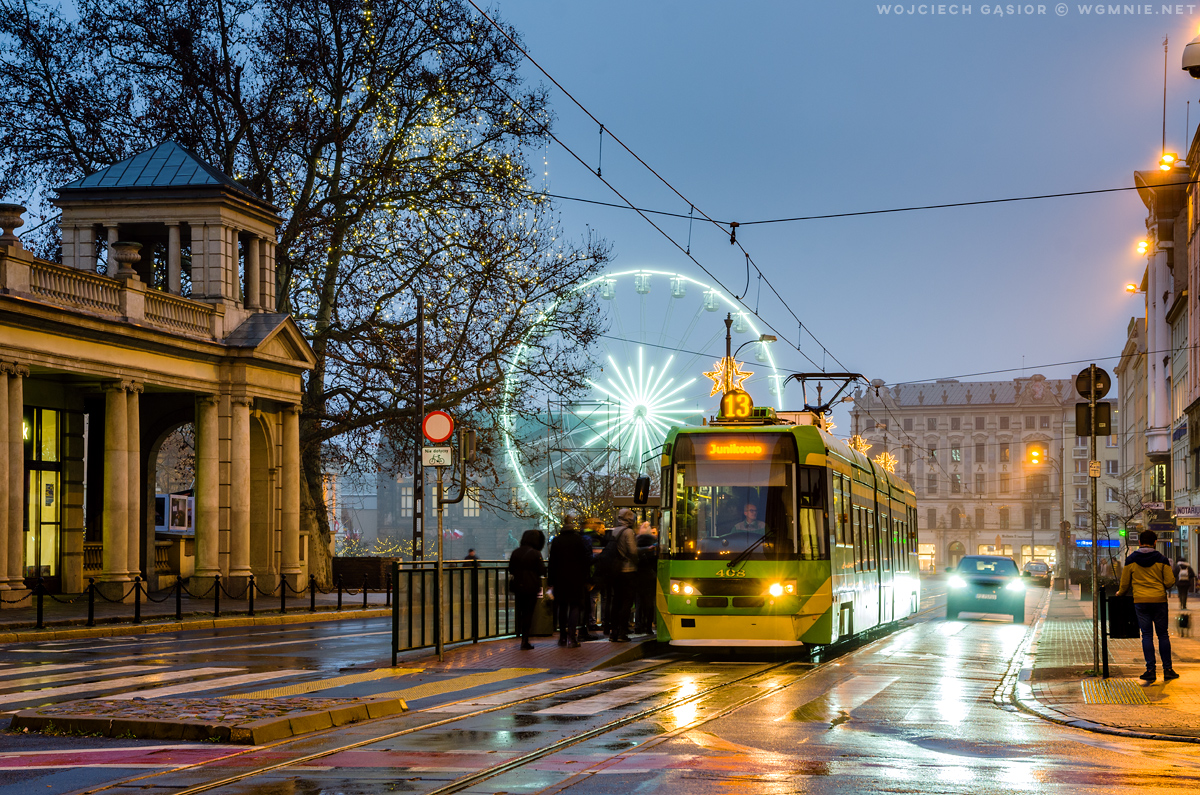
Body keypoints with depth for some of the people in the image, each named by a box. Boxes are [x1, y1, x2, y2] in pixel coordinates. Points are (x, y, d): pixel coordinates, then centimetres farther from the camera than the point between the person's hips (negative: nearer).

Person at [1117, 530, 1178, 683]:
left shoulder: (1131, 560, 2)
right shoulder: (1161, 559, 1)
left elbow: (1125, 582, 6)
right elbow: (1170, 581, -2)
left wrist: (1120, 593, 26)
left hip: (1140, 601, 0)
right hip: (1159, 600, 0)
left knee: (1147, 635, 2)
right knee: (1163, 635, 9)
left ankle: (1150, 670, -2)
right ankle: (1167, 669, 10)